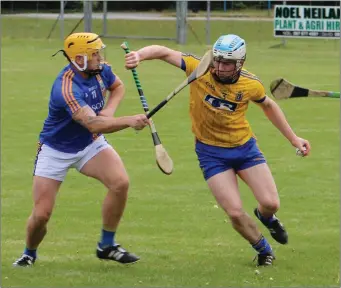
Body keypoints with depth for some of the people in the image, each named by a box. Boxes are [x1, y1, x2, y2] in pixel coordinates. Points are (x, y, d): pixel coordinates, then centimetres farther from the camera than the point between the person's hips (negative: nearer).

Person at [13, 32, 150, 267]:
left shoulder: (100, 70, -12)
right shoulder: (67, 89, -34)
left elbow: (118, 87, 12)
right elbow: (94, 124, -45)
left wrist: (109, 109, -9)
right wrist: (129, 121, -58)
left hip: (90, 145, 5)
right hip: (55, 151, -5)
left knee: (120, 182, -20)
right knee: (41, 214, -6)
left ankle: (107, 246, -4)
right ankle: (30, 253, 27)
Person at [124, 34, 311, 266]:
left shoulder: (251, 84, -11)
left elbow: (268, 106, 9)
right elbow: (164, 52, -17)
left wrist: (293, 138, 13)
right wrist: (140, 55, -38)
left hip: (244, 146, 2)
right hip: (211, 151, -2)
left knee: (271, 203, -6)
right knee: (235, 213, -12)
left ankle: (265, 217, 35)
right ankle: (263, 250, 18)